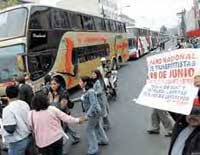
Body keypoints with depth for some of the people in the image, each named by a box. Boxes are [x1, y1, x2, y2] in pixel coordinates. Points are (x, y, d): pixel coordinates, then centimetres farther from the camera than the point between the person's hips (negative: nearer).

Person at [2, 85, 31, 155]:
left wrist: (4, 125, -6)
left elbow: (10, 129, -25)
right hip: (28, 137, 7)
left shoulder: (8, 109, -22)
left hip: (17, 142, -7)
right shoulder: (25, 104, -1)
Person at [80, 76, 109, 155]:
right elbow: (83, 99, 17)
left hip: (94, 112, -9)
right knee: (97, 126, 25)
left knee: (89, 130, -2)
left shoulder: (90, 92, -28)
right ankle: (103, 140, 46)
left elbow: (93, 104, -34)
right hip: (94, 112, 9)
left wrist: (87, 115, -37)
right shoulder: (85, 90, 0)